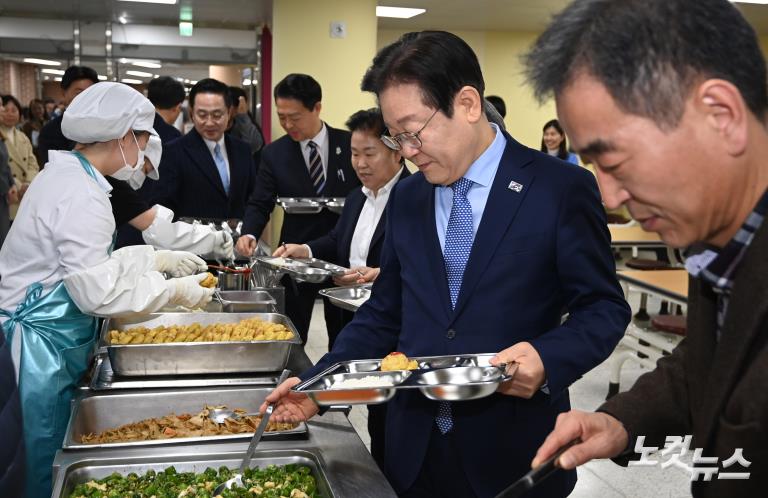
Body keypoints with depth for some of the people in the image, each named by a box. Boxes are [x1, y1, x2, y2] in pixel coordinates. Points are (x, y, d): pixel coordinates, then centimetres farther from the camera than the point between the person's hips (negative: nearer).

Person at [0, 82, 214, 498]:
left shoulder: (68, 175, 9)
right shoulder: (82, 194, -22)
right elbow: (98, 291, -23)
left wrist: (159, 259, 12)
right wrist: (175, 291, -13)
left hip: (45, 335, 9)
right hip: (45, 343, -9)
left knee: (55, 457, 20)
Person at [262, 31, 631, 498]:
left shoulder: (562, 189, -9)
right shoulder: (406, 198, 6)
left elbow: (604, 309, -6)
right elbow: (385, 314, 10)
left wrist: (548, 359, -24)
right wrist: (320, 383, -1)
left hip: (513, 451, -4)